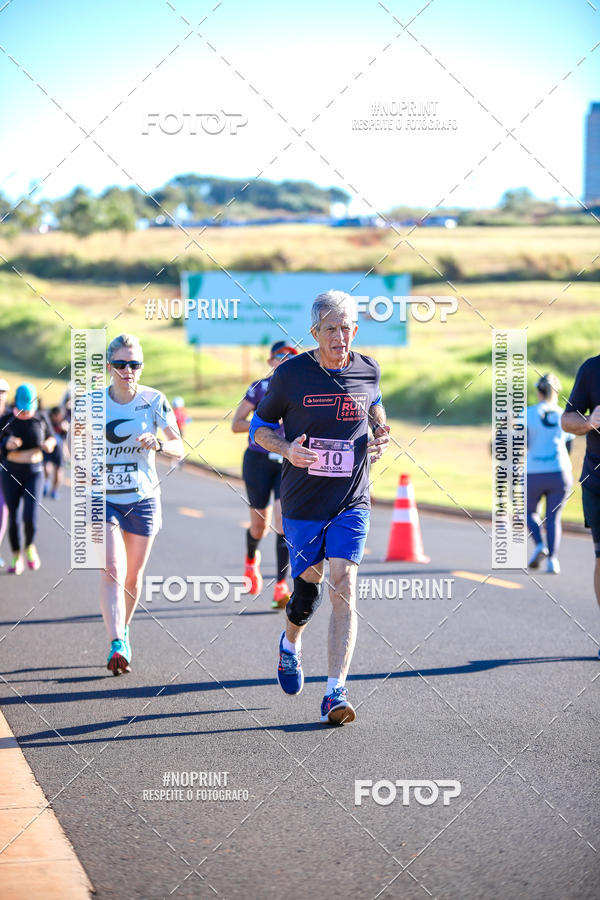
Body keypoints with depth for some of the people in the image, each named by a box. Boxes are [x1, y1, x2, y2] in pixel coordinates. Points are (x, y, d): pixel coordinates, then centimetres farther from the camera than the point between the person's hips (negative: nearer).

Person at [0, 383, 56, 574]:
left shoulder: (40, 419, -4)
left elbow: (50, 439, 11)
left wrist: (49, 444, -13)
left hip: (34, 473, 0)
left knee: (30, 517, -13)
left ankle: (30, 546, 18)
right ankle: (17, 560, 19)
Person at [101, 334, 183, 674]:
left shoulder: (154, 400, -5)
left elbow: (179, 449, -3)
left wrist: (158, 444, -23)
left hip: (143, 498, 1)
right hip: (105, 498, -1)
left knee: (133, 576, 10)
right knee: (113, 571, -17)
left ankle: (124, 633, 34)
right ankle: (117, 646, -25)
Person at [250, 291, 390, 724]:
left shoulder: (368, 370, 1)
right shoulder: (291, 373, -6)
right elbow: (260, 425, 5)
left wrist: (380, 437, 1)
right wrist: (287, 450, -15)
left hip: (352, 502, 1)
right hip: (303, 504, -1)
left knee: (344, 588, -12)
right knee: (307, 587, 5)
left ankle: (336, 691, -12)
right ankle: (291, 643, 41)